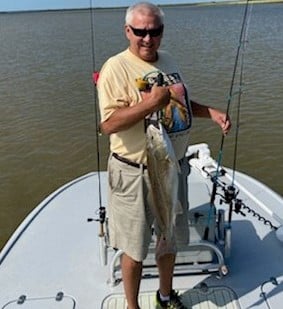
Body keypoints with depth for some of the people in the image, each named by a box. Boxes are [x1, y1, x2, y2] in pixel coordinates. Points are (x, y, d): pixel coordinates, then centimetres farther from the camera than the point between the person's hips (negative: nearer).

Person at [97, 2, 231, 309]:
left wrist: (212, 112, 4)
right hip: (135, 174, -6)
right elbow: (108, 124, -22)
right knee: (134, 250, 9)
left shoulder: (168, 60, 8)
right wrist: (152, 102, -29)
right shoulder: (116, 67, -14)